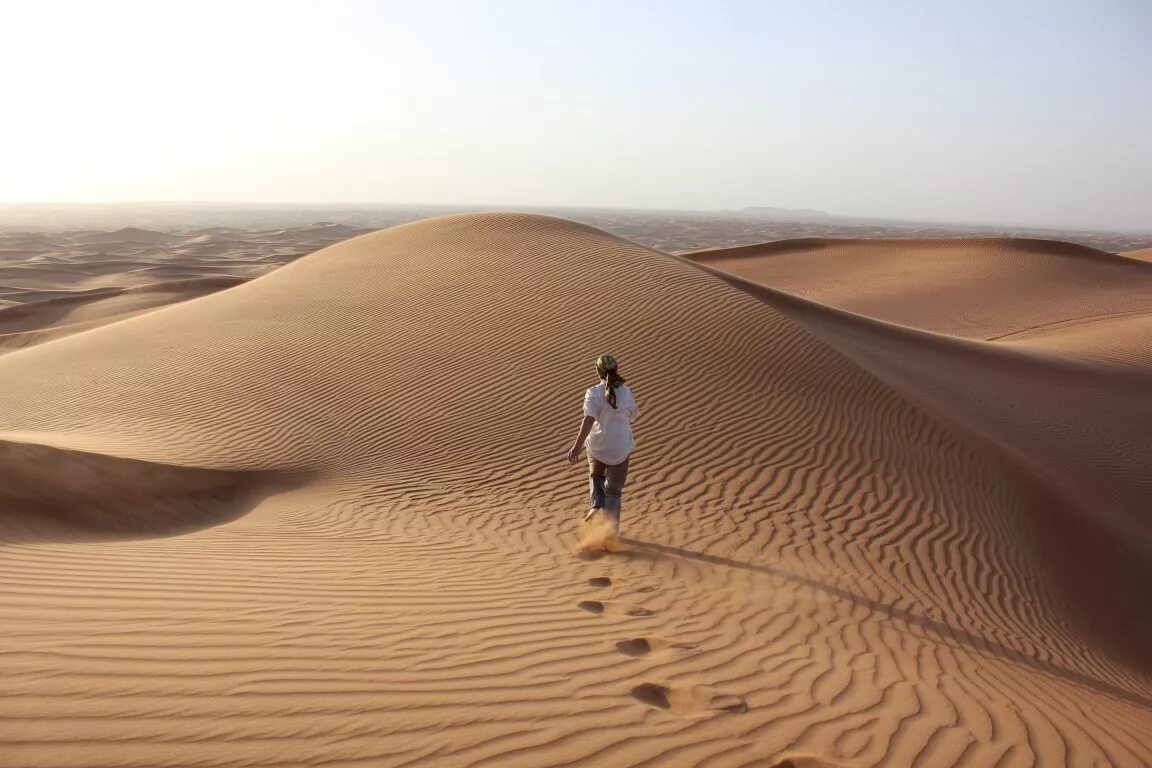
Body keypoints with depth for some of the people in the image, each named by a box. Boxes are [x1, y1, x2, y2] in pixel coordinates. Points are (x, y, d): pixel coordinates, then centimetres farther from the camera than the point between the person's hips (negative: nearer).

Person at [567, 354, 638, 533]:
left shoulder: (593, 393, -12)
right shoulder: (626, 392, -6)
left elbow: (588, 420, -25)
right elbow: (632, 415, 10)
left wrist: (577, 446, -31)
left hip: (597, 446, 0)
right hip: (620, 447, 1)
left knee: (596, 476, 30)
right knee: (613, 489, 15)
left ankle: (596, 505, 7)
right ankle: (611, 529, 11)